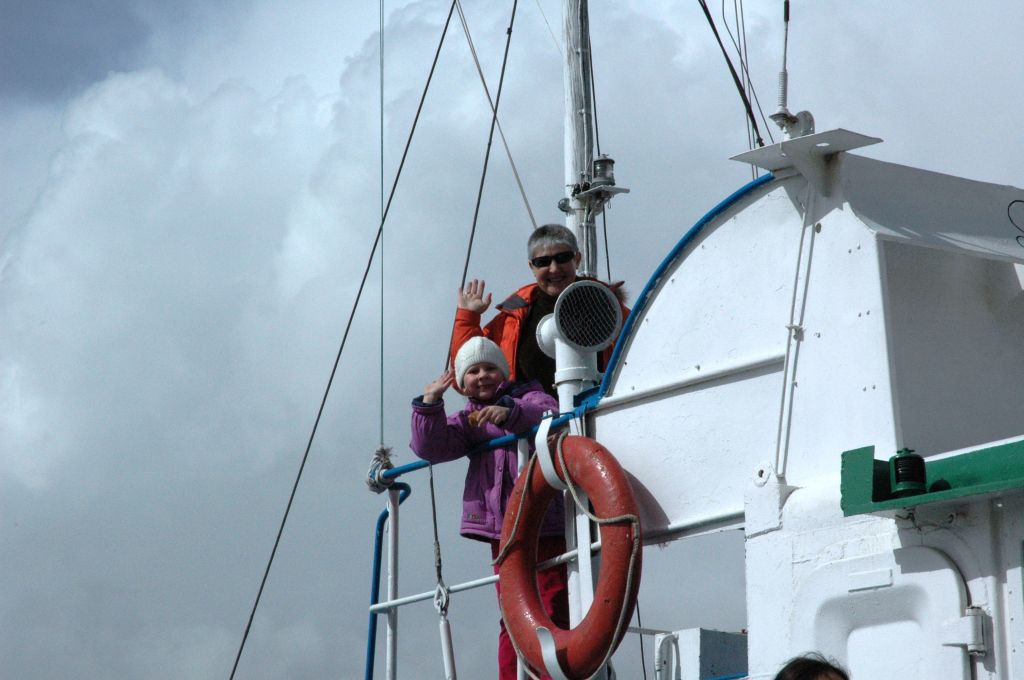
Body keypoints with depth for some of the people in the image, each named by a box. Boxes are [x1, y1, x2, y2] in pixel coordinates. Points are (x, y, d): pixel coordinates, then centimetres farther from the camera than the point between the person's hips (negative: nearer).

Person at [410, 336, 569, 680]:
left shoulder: (531, 399, 4)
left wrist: (511, 414, -35)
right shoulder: (469, 420, 16)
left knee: (553, 610, -7)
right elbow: (432, 448, 2)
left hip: (545, 525, -5)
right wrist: (429, 405, -10)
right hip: (502, 531, 5)